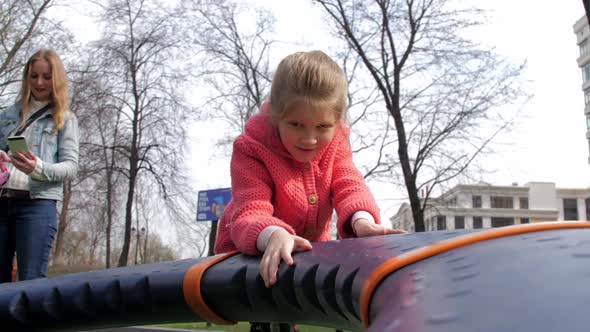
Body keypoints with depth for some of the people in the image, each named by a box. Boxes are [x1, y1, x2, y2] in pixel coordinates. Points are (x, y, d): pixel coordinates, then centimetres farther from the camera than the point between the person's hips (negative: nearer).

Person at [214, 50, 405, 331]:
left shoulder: (335, 142, -11)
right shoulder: (251, 150, -25)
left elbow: (349, 186, -23)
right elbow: (250, 213, -35)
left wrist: (363, 221, -47)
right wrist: (275, 236, -59)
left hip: (310, 246, 5)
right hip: (252, 251, -5)